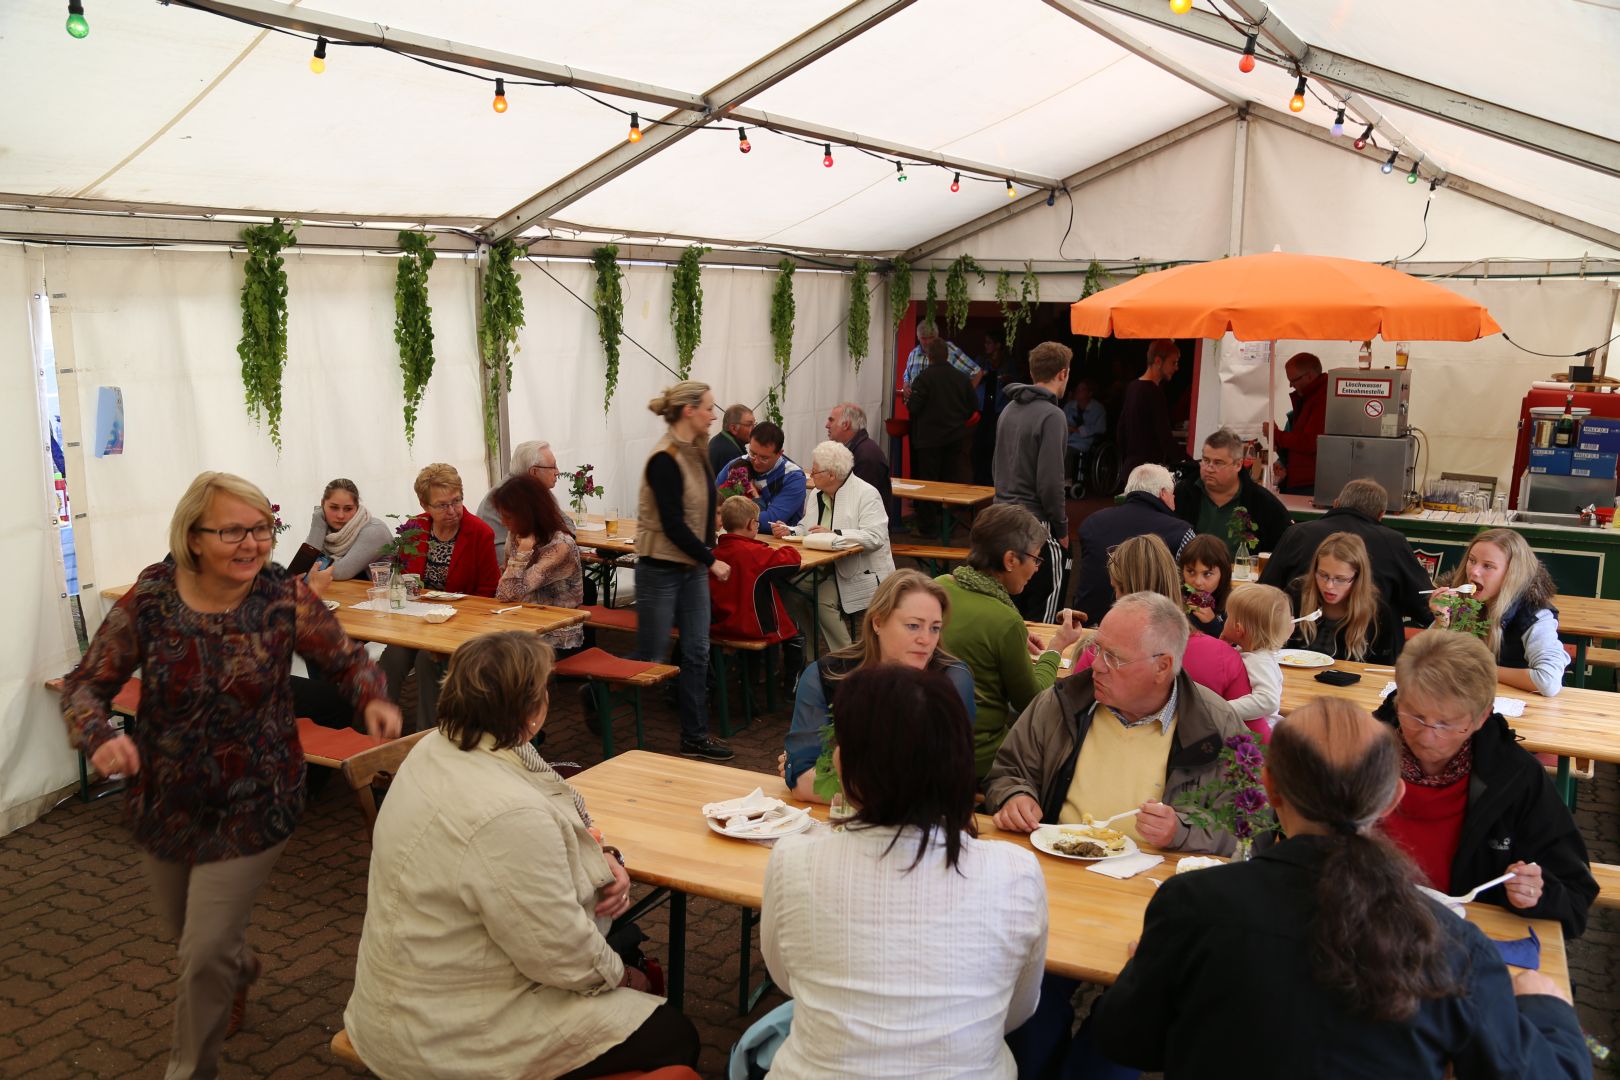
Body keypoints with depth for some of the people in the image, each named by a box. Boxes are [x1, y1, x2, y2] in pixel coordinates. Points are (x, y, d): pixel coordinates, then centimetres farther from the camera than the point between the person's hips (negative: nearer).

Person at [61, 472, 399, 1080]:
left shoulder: (287, 597, -16)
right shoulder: (151, 600, -14)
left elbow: (345, 660, -5)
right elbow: (86, 685, -8)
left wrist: (372, 699, -27)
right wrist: (100, 736, -30)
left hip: (252, 806, -3)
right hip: (164, 800, 3)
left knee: (205, 953, 0)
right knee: (181, 924, 26)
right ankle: (239, 969, 62)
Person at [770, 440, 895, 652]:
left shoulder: (866, 494, -11)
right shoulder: (818, 494, 13)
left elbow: (876, 537, -23)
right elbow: (808, 530, 16)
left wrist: (834, 534, -29)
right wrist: (789, 531, -5)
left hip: (863, 574, -7)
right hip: (830, 568, 7)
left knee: (822, 599, -26)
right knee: (791, 591, -14)